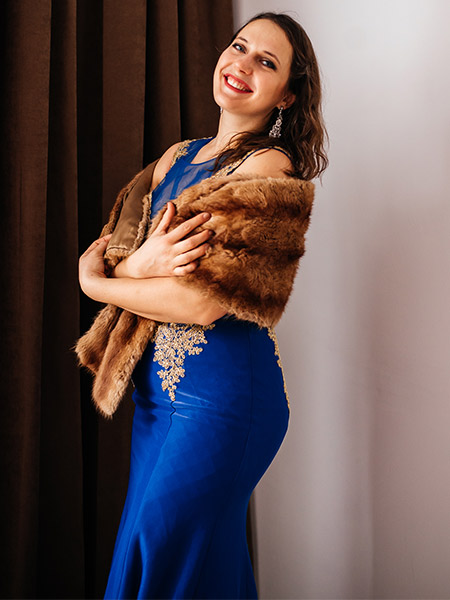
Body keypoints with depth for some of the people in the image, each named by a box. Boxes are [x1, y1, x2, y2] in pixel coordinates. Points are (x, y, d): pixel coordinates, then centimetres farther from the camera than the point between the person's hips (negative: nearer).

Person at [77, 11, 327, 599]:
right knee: (148, 544, 18)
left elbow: (204, 301, -21)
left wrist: (96, 281, -7)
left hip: (222, 391, -7)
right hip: (157, 382, 8)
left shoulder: (272, 170, -12)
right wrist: (140, 266, -17)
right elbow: (108, 251, 8)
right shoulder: (177, 157, 12)